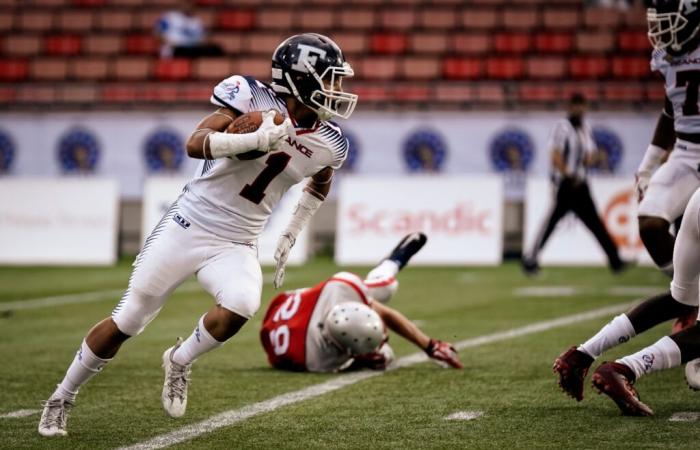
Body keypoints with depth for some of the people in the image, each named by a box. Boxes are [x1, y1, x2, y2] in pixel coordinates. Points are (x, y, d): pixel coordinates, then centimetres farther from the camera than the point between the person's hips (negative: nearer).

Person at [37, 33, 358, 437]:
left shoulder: (328, 144, 0)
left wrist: (289, 237, 19)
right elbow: (196, 143, -25)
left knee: (242, 305, -29)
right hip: (188, 226, -3)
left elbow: (321, 182, 23)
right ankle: (63, 398, 25)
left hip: (237, 245, 3)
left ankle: (180, 362, 1)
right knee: (126, 322, 3)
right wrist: (254, 139, -38)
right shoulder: (253, 98, -15)